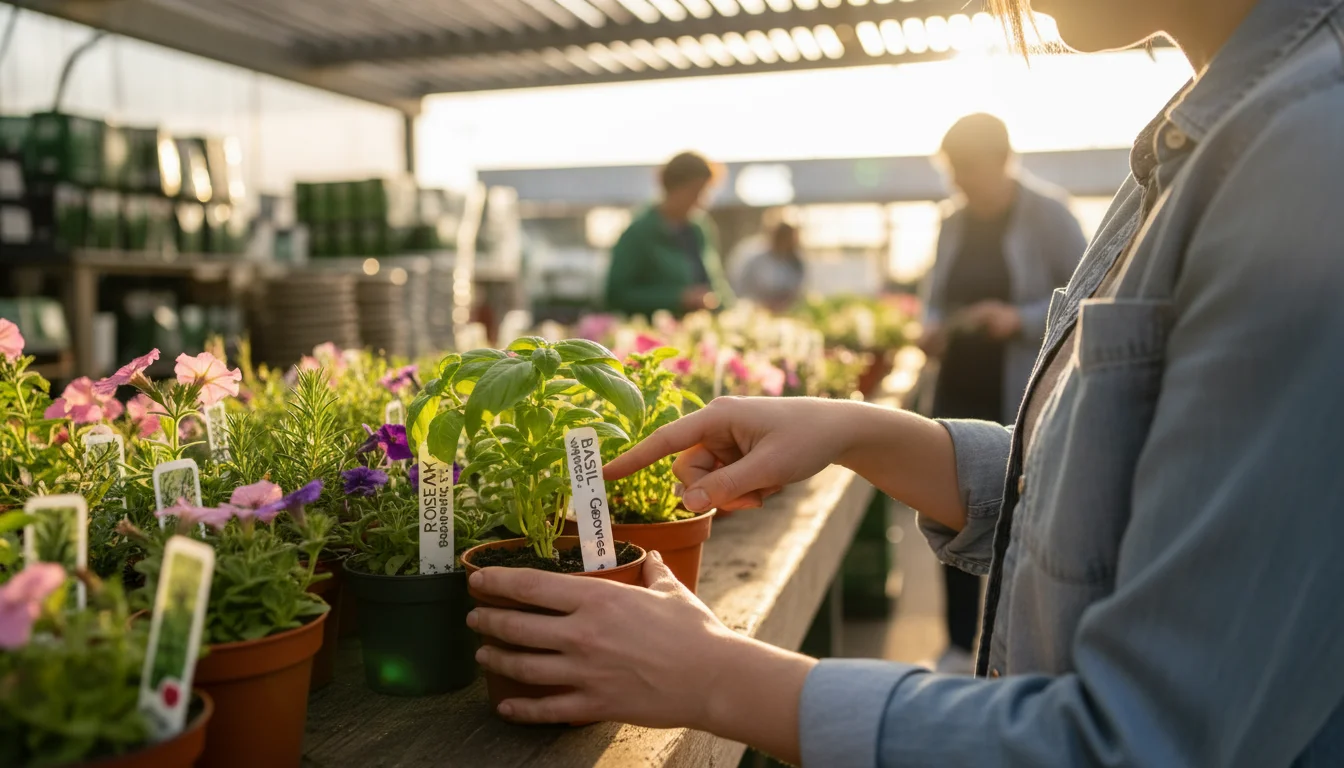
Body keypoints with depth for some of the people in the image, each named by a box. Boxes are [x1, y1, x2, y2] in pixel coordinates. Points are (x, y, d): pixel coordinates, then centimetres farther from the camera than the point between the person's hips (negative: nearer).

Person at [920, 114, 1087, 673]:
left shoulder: (1047, 214, -6)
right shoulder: (953, 224, 10)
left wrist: (1021, 319, -21)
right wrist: (931, 330, -2)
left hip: (1026, 398, -5)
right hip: (960, 392, 5)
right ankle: (959, 646, 20)